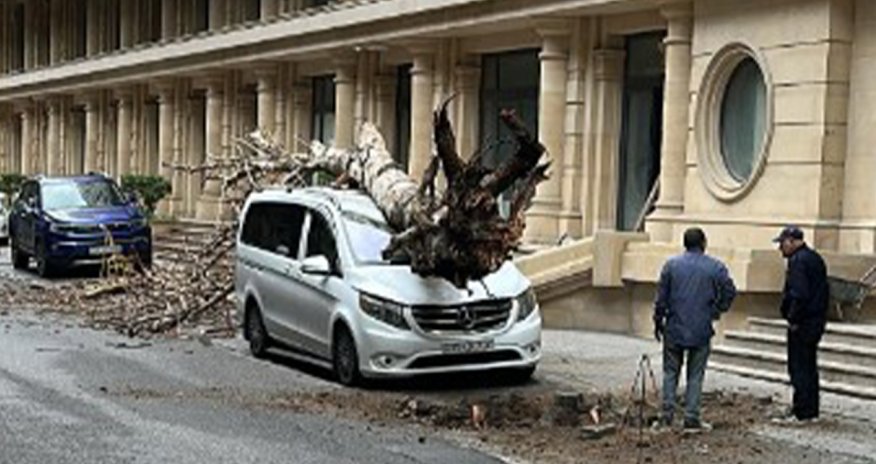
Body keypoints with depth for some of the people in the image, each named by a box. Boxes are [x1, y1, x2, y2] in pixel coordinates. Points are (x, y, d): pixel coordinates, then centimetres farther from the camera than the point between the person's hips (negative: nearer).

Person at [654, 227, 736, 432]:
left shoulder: (671, 264, -1)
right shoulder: (715, 267, -4)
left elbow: (661, 297, 0)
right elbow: (729, 292, -7)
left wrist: (658, 321, 9)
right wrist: (715, 312, 7)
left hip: (674, 329, 1)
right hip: (701, 331, -1)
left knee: (671, 372, 11)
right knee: (695, 375, 7)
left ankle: (667, 416, 8)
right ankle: (691, 419, 6)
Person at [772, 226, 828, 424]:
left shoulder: (797, 261, -16)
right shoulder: (815, 258, 15)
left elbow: (799, 294, -24)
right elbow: (824, 291, 18)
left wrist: (793, 319, -17)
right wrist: (820, 313, 18)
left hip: (802, 325, -10)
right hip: (817, 320, 10)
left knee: (799, 368, -5)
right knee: (810, 367, 16)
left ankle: (801, 413, -3)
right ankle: (811, 411, 21)